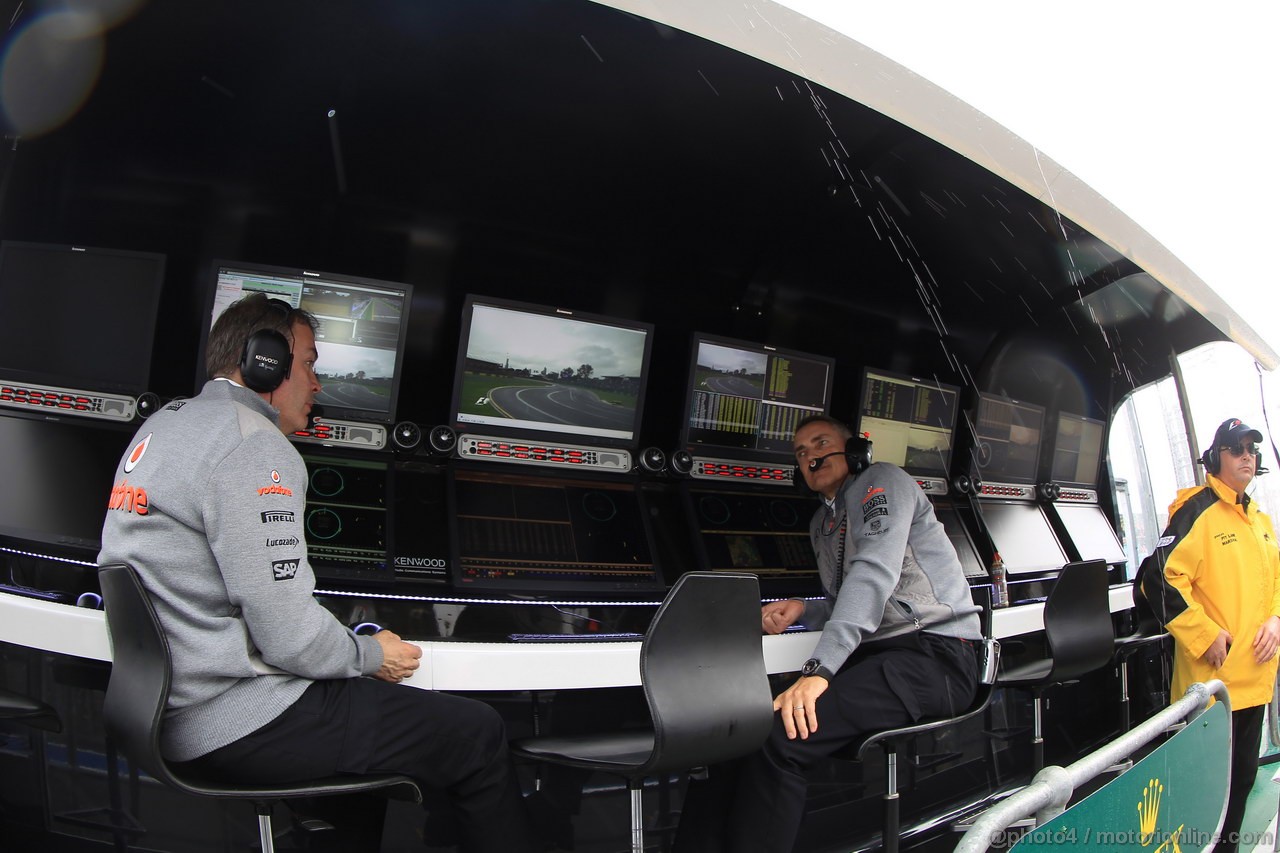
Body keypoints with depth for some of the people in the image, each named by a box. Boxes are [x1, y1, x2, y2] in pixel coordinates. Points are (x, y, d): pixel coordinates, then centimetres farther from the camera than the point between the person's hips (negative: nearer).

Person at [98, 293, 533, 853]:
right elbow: (289, 637, -22)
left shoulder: (161, 424, 12)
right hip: (238, 726, -10)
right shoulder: (254, 448, -19)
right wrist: (373, 655, -3)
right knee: (479, 734, -5)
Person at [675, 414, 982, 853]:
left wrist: (820, 669, -27)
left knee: (781, 738, -30)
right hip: (874, 654, 8)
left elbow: (875, 573, -18)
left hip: (936, 655, -8)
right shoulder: (822, 523, 24)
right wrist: (803, 610, 4)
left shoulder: (881, 480, -2)